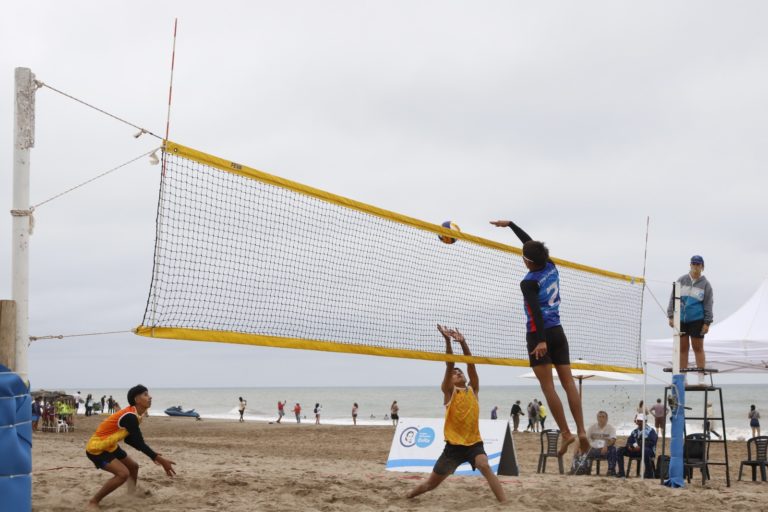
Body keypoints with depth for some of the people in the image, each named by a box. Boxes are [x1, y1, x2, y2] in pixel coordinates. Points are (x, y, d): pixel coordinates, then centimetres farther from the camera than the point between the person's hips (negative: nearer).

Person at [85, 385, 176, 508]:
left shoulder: (134, 414, 3)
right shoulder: (130, 417, -28)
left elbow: (130, 439, 13)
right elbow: (140, 443, -28)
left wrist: (153, 455, 11)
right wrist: (161, 460, -27)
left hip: (109, 446, 11)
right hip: (96, 448, -11)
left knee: (133, 466, 18)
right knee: (123, 473, -23)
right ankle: (93, 502, -13)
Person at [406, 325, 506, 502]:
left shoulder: (473, 391, 6)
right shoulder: (448, 392, 1)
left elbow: (471, 365, -5)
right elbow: (449, 365, -11)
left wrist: (463, 343, -18)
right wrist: (448, 341, -24)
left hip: (474, 443, 0)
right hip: (454, 445, 0)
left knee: (485, 467, -31)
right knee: (431, 484, 10)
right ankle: (407, 496, 38)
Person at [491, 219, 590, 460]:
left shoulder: (529, 282, -12)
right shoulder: (551, 267, 6)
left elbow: (537, 312, -23)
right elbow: (531, 243, 20)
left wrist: (541, 341, -30)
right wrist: (509, 224, 28)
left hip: (539, 334, -7)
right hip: (558, 332, 7)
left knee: (548, 386, -5)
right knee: (568, 383, 3)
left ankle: (566, 432, -10)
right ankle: (581, 432, -4)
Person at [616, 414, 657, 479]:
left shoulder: (650, 430, -4)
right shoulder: (635, 431, 16)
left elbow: (651, 442, -16)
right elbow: (629, 441, 13)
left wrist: (640, 446, -25)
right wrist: (630, 446, -12)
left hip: (649, 451, -6)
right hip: (636, 450, 6)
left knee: (645, 450, -44)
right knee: (620, 450, -8)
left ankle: (649, 473, -29)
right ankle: (621, 473, -15)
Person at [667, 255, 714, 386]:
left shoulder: (705, 284, 3)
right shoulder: (681, 281, 7)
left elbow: (708, 305, 2)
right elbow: (673, 298, 8)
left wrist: (707, 323, -5)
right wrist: (671, 316, 1)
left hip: (697, 320, -2)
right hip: (681, 320, 2)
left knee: (698, 348, -1)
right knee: (682, 348, 4)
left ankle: (701, 379, 1)